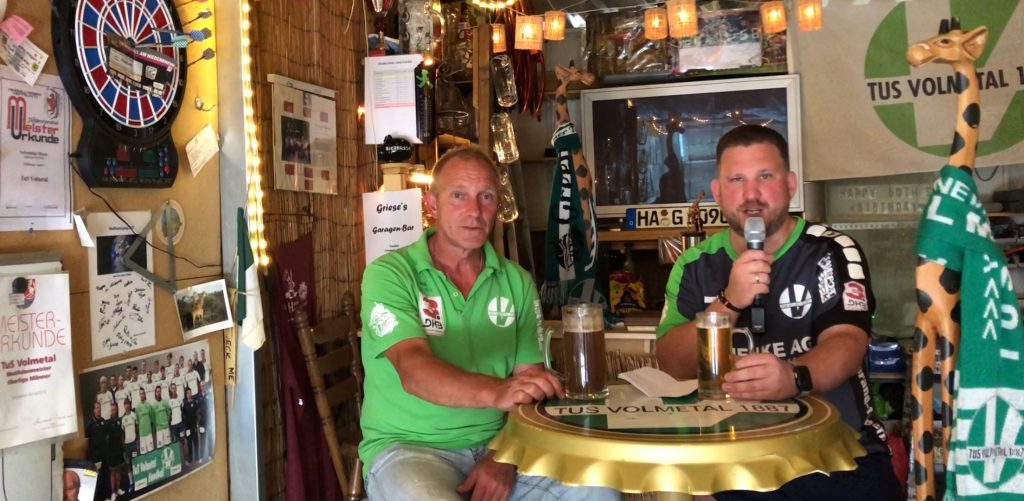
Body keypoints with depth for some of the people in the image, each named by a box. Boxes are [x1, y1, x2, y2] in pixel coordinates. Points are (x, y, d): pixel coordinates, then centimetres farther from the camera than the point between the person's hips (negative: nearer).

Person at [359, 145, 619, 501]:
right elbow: (413, 370, -21)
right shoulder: (389, 275, -6)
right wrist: (495, 392, -38)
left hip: (497, 445, 4)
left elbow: (528, 381, 4)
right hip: (408, 447, -4)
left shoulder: (517, 282, 8)